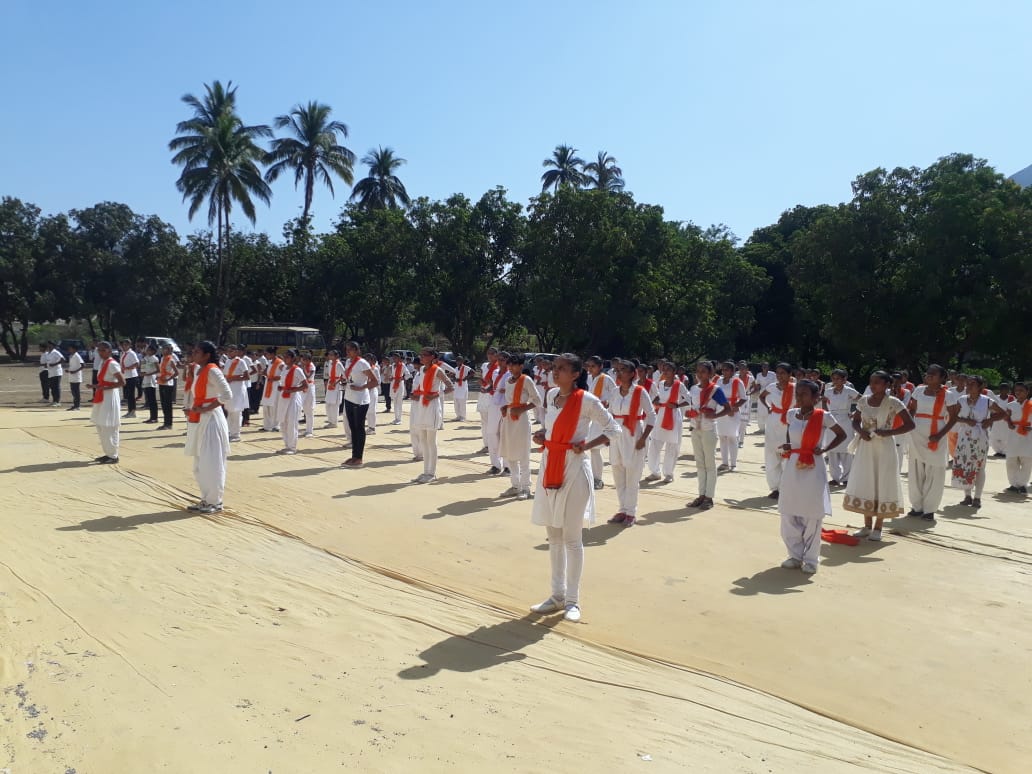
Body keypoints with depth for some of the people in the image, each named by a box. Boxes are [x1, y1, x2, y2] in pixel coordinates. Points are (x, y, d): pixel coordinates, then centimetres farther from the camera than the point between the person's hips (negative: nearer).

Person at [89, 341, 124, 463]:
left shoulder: (112, 364, -16)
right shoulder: (102, 362, 11)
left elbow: (122, 382, -21)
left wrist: (104, 388, -22)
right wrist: (97, 386, 5)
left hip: (110, 398, -10)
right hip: (101, 398, 10)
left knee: (108, 428, -5)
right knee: (101, 427, 15)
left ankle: (113, 456, 4)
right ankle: (108, 454, 25)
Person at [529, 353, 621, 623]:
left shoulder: (587, 401, -11)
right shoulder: (551, 395, 7)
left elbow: (614, 429, -4)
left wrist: (587, 445, -14)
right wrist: (541, 435, 4)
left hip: (573, 468, -6)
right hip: (549, 465, 7)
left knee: (572, 537, 1)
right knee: (553, 535, 13)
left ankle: (572, 600, 14)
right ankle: (557, 595, 26)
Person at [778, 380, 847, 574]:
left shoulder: (824, 416, -9)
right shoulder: (791, 414, 3)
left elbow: (841, 435, 3)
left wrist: (824, 449, -9)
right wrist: (788, 446, 3)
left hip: (813, 469, -4)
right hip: (792, 468, 4)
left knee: (812, 516, 3)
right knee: (788, 514, 8)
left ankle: (810, 559, 17)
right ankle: (795, 555, 23)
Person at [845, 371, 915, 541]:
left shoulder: (893, 403, -10)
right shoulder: (863, 400, 3)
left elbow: (910, 424, -10)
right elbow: (855, 421, 13)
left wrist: (888, 432, -19)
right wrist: (860, 431, -9)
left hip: (884, 448, -4)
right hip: (865, 448, 4)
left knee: (882, 485, 2)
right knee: (864, 485, 8)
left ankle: (877, 528, 14)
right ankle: (867, 526, 21)